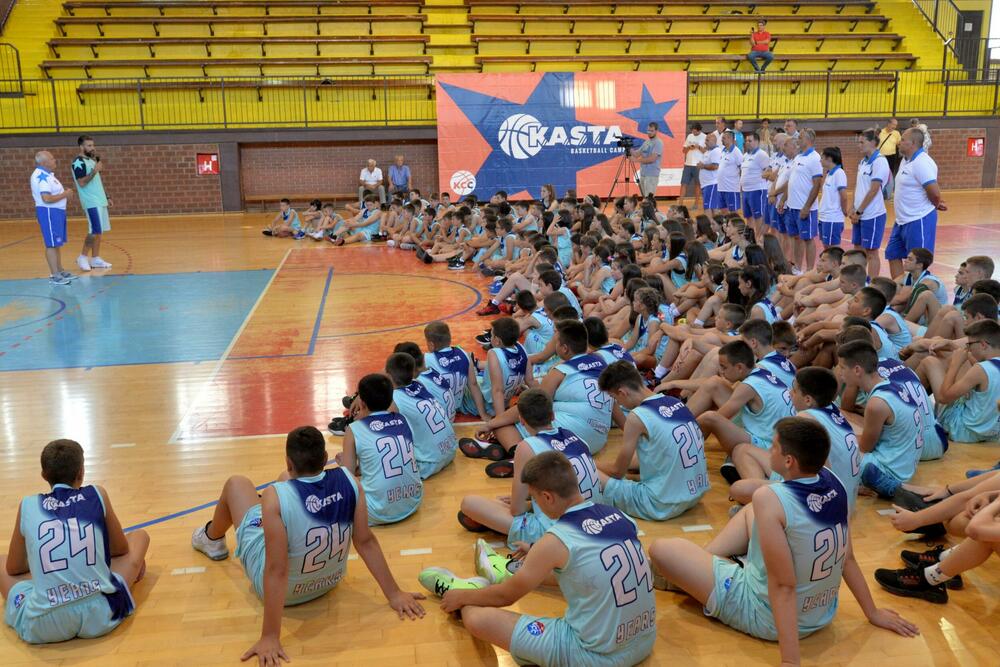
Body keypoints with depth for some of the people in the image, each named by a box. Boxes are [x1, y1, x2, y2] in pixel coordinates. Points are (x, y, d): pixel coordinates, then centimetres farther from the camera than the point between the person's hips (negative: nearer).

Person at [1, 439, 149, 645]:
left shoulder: (27, 506, 8)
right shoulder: (97, 495, 7)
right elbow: (121, 549, 19)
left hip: (43, 627, 1)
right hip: (101, 617, 0)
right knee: (139, 536, 23)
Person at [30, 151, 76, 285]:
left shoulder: (46, 175, 15)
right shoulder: (42, 176, -18)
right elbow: (47, 198, -26)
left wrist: (65, 193, 9)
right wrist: (65, 194, -15)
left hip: (55, 211, 11)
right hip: (49, 212, -11)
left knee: (56, 244, 16)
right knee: (52, 244, -7)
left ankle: (60, 271, 24)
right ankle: (54, 276, -5)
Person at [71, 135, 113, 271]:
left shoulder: (91, 160, 15)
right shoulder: (78, 162, -12)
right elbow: (82, 183, -21)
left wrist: (105, 197, 18)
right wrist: (95, 170, -24)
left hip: (99, 201, 9)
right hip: (91, 203, -9)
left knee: (99, 231, 9)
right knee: (95, 231, -11)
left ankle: (95, 259, 13)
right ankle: (82, 257, 0)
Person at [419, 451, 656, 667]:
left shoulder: (557, 541, -19)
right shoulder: (619, 516, -1)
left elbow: (506, 596, -3)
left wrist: (461, 597, 16)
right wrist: (539, 555, 36)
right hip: (645, 641, 7)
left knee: (478, 619, -1)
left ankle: (455, 588, 30)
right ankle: (520, 571, 51)